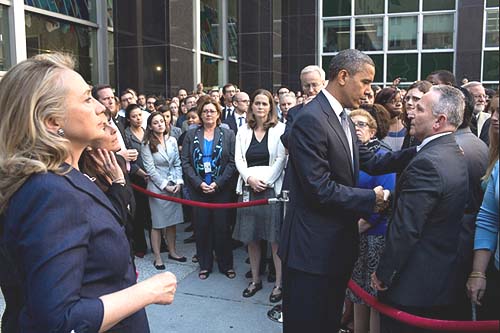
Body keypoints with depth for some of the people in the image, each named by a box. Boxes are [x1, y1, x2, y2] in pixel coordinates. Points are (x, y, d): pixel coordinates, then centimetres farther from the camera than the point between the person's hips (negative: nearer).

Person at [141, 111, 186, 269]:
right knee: (158, 223, 3)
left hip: (174, 186, 4)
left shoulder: (172, 140, 5)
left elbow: (177, 163, 5)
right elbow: (150, 169, -9)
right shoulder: (147, 145, -7)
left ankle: (172, 251, 27)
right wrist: (165, 186, -11)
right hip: (157, 187, -4)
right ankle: (157, 257, 13)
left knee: (172, 221, 12)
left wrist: (179, 182, -6)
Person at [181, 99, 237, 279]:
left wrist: (218, 183, -12)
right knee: (201, 227, 6)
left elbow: (232, 163, -3)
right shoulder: (191, 135, 6)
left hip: (221, 189, -1)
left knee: (222, 226, 4)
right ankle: (204, 265, 21)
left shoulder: (228, 134, 3)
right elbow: (185, 162, 1)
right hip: (198, 189, 1)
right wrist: (199, 183, -10)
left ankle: (226, 264, 19)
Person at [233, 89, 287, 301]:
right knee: (251, 238, 10)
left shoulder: (279, 129, 1)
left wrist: (265, 181, -12)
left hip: (272, 188, -4)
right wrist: (250, 178, -11)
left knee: (275, 238, -1)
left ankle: (279, 283, 11)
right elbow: (238, 159, 5)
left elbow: (281, 159, -5)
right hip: (248, 188, 4)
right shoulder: (243, 131, 12)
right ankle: (255, 280, 24)